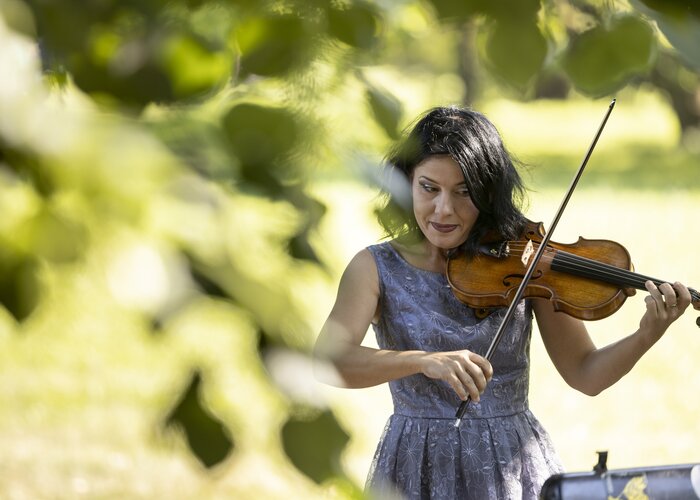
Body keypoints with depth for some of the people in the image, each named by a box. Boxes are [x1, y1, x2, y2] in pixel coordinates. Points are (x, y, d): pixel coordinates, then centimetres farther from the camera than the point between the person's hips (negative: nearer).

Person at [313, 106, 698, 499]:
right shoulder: (376, 268, -2)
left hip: (518, 468, 0)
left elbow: (585, 375, 0)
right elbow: (329, 360, -19)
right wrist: (425, 360, -34)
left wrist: (647, 336, -19)